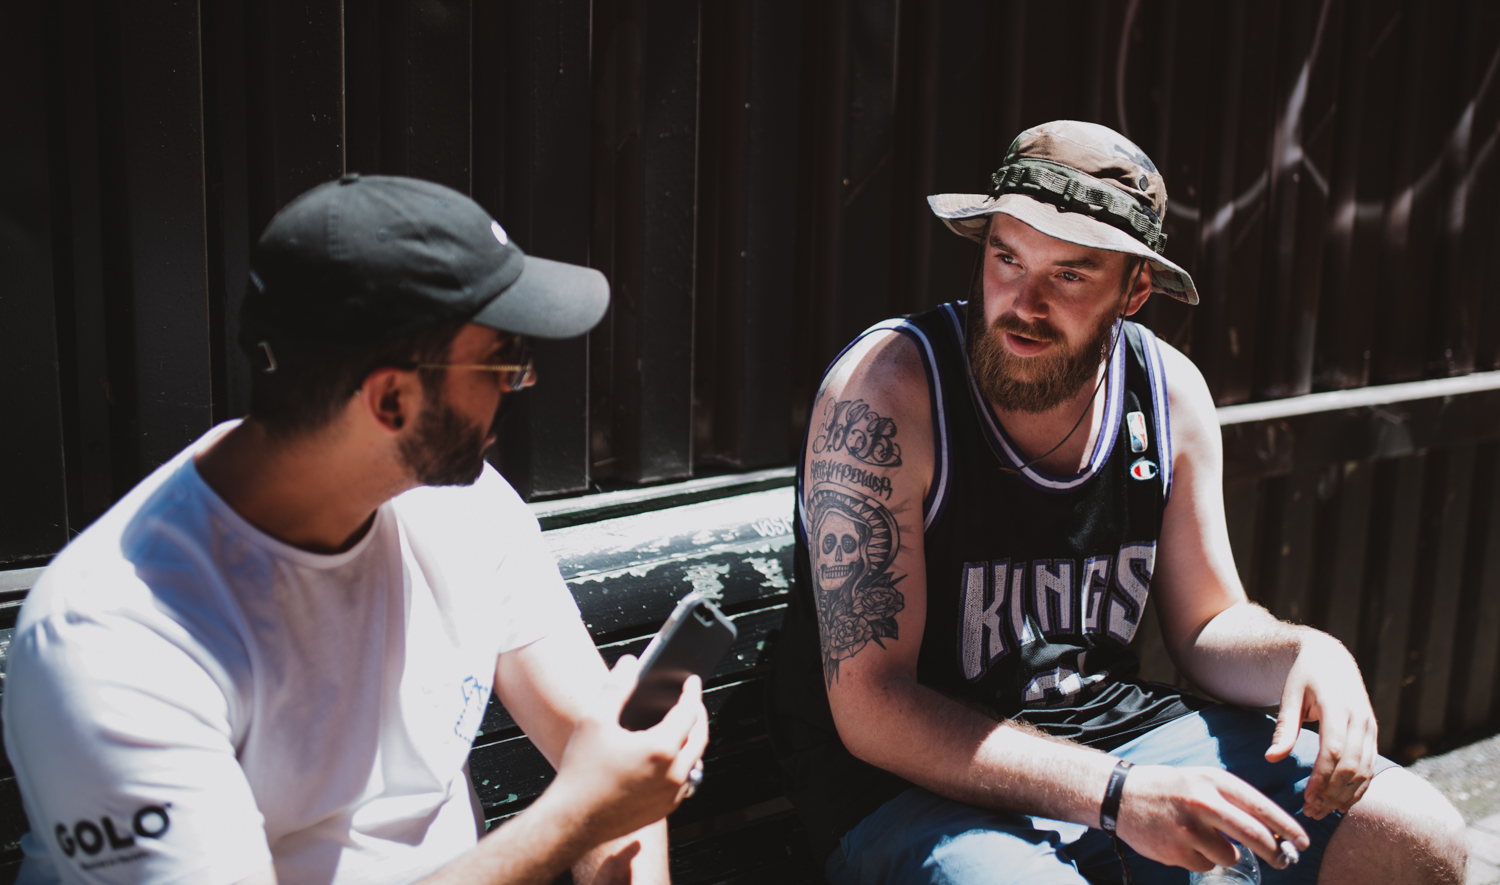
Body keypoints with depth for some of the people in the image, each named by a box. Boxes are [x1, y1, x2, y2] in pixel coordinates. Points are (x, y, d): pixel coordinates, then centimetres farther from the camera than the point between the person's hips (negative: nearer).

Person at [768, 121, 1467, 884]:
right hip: (911, 780, -5)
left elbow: (1206, 626, 11)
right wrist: (1116, 794, -29)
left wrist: (1307, 656, -13)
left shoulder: (1170, 392, -1)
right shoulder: (886, 389, -20)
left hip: (1117, 728, 6)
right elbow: (871, 707, -21)